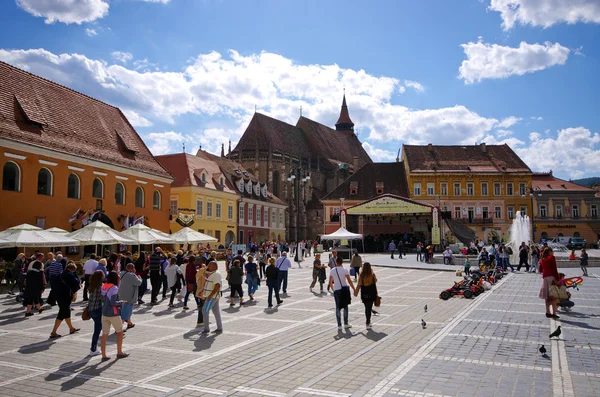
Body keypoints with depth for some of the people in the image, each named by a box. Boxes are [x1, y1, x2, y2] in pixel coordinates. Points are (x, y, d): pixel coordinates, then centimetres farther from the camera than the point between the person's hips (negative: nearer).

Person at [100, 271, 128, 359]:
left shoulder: (103, 287, 3)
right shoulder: (114, 288, -18)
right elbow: (113, 302, -22)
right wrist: (121, 302, -6)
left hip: (104, 313, 6)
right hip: (113, 314, -6)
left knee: (104, 334, 8)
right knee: (120, 332, 13)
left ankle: (104, 355, 12)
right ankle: (119, 352, 22)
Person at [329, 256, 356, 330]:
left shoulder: (332, 271, -1)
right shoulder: (344, 270, -9)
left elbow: (330, 282, 5)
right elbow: (349, 281, -11)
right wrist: (354, 289, -2)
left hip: (336, 290, 1)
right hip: (344, 289, -1)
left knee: (338, 308, 7)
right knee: (345, 306, 13)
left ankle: (339, 325, 6)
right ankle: (346, 324, 16)